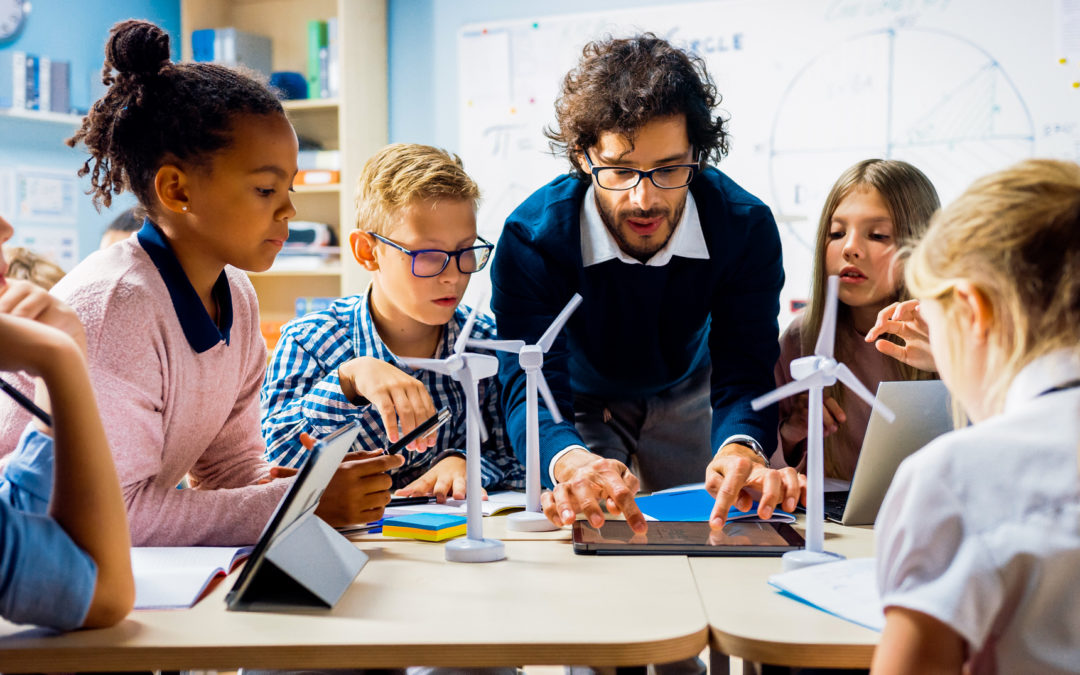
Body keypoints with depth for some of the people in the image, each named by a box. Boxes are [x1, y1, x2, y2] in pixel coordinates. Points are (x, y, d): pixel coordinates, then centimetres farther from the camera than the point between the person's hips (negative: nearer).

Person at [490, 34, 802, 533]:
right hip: (579, 399, -2)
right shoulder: (531, 236, -33)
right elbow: (531, 385, -40)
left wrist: (741, 448, -54)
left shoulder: (746, 228, -27)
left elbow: (743, 375, -30)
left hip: (685, 393, 2)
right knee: (590, 526, -19)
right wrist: (570, 461, -63)